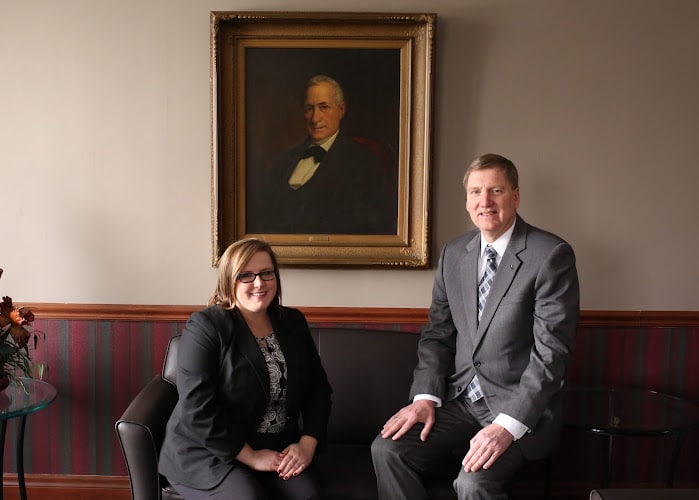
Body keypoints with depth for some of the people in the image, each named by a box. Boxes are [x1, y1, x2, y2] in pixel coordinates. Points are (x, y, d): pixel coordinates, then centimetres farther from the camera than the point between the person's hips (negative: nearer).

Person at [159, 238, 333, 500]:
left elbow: (318, 387, 9)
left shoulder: (293, 322, 7)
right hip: (209, 452, -4)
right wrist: (250, 457, -16)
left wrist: (307, 444, -6)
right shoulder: (205, 327, -11)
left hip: (279, 449, 4)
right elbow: (198, 411, -18)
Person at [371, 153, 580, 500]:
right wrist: (425, 396, -6)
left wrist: (508, 425, -23)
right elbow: (437, 333, 9)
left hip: (520, 404, -5)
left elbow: (552, 351, -16)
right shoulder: (453, 254, 7)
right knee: (387, 449, -14)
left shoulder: (551, 255, -11)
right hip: (460, 396, 5)